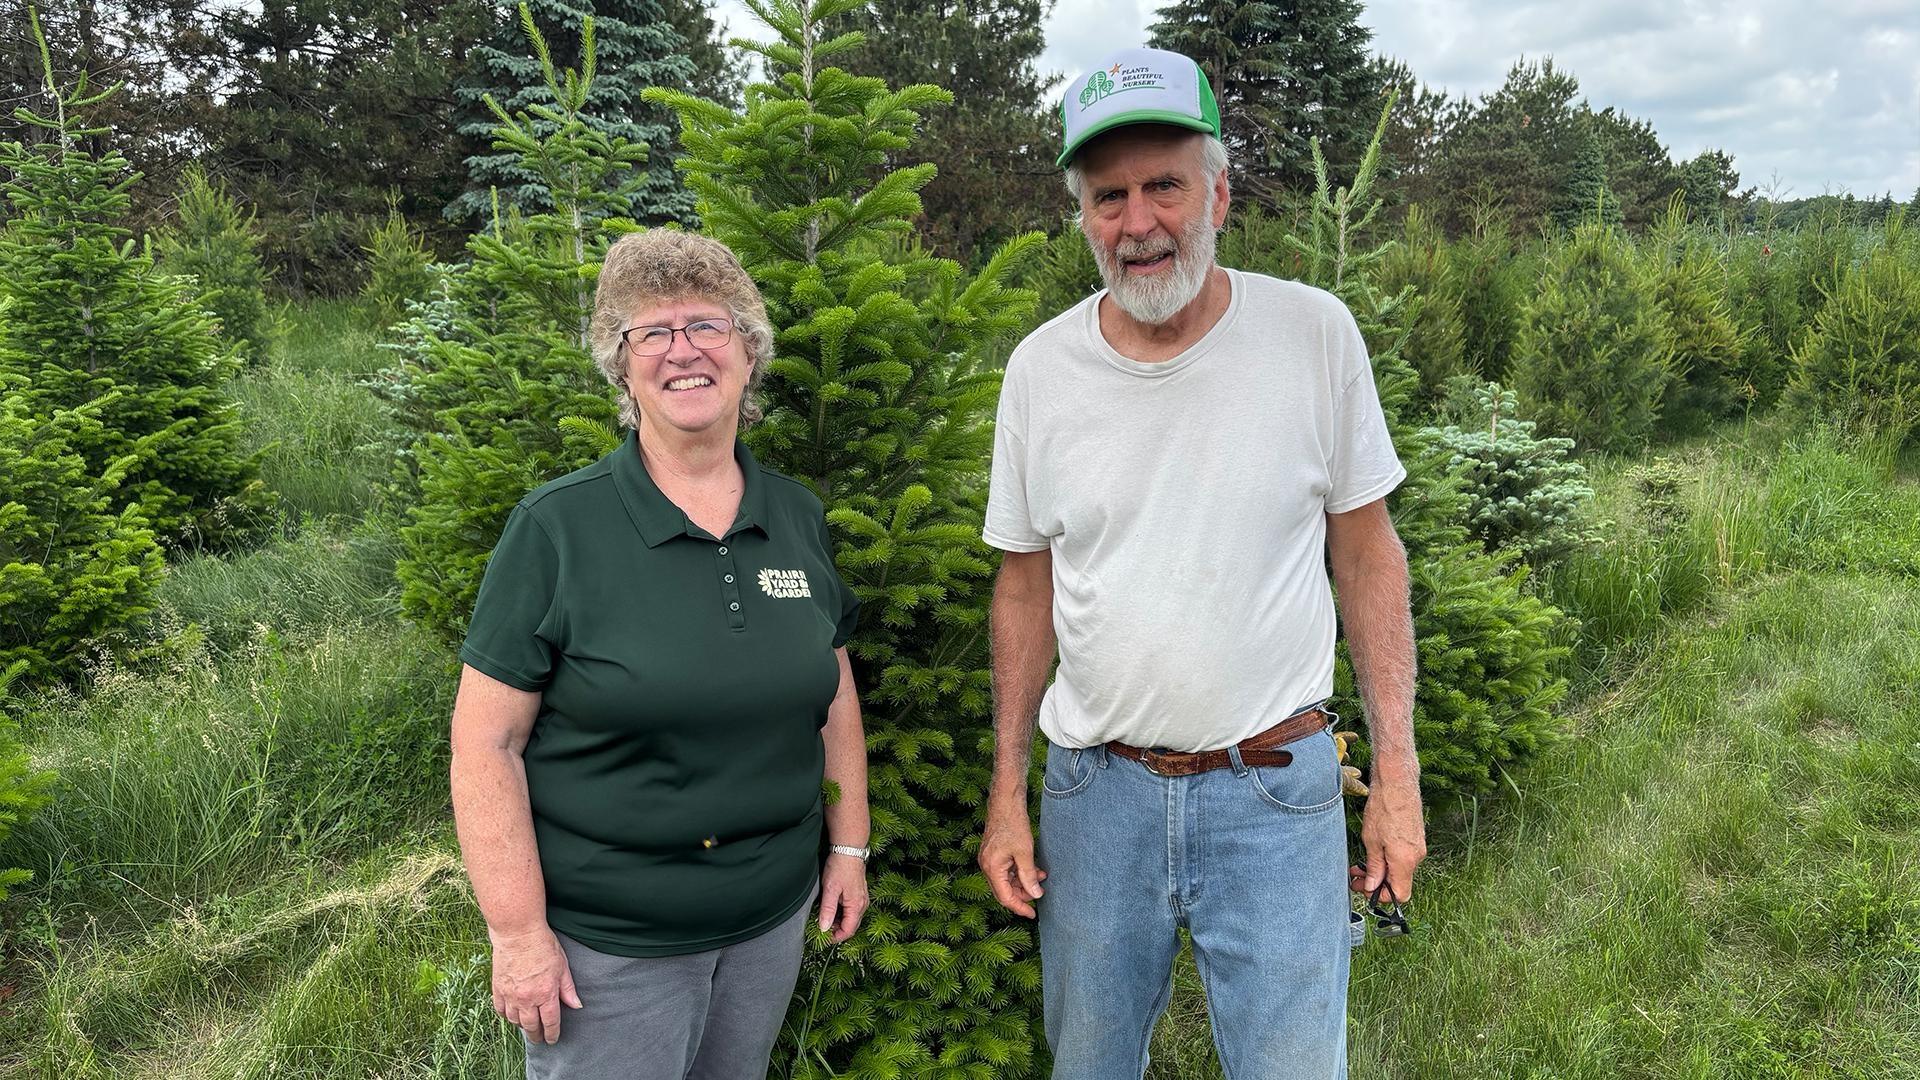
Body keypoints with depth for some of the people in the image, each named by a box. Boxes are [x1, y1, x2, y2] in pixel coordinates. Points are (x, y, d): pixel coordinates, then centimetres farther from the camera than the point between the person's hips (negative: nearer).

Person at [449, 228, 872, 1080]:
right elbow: (487, 743, -13)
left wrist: (849, 848, 9)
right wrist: (517, 932, -14)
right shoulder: (557, 528, -13)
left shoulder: (799, 518, 2)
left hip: (772, 916, 5)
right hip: (607, 945, -4)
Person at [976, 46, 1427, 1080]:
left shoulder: (1316, 332, -7)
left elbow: (1365, 549, 1)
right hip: (1095, 788, 2)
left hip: (1276, 793, -2)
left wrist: (1397, 770, -3)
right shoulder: (1041, 368, -3)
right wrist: (1007, 790, 6)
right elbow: (1028, 580, 7)